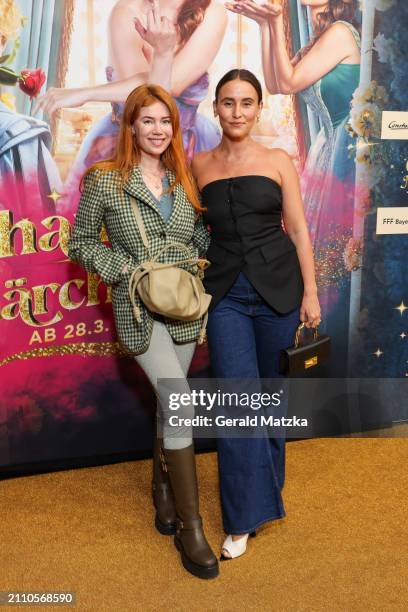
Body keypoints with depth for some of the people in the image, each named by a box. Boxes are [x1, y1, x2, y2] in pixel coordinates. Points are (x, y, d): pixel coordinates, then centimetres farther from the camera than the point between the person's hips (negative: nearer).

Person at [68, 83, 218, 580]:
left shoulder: (182, 180, 9)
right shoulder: (104, 180, -3)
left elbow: (201, 238, 17)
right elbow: (80, 243, 1)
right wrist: (126, 267, -11)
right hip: (139, 308, -5)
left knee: (170, 403, 14)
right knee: (181, 402, -15)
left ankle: (162, 489, 38)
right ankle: (190, 528, -2)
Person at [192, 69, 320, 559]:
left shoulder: (278, 161, 3)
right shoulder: (199, 164, 6)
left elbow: (298, 229, 3)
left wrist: (310, 293, -2)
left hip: (278, 286, 0)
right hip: (226, 292, 0)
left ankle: (267, 480, 36)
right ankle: (243, 517, 8)